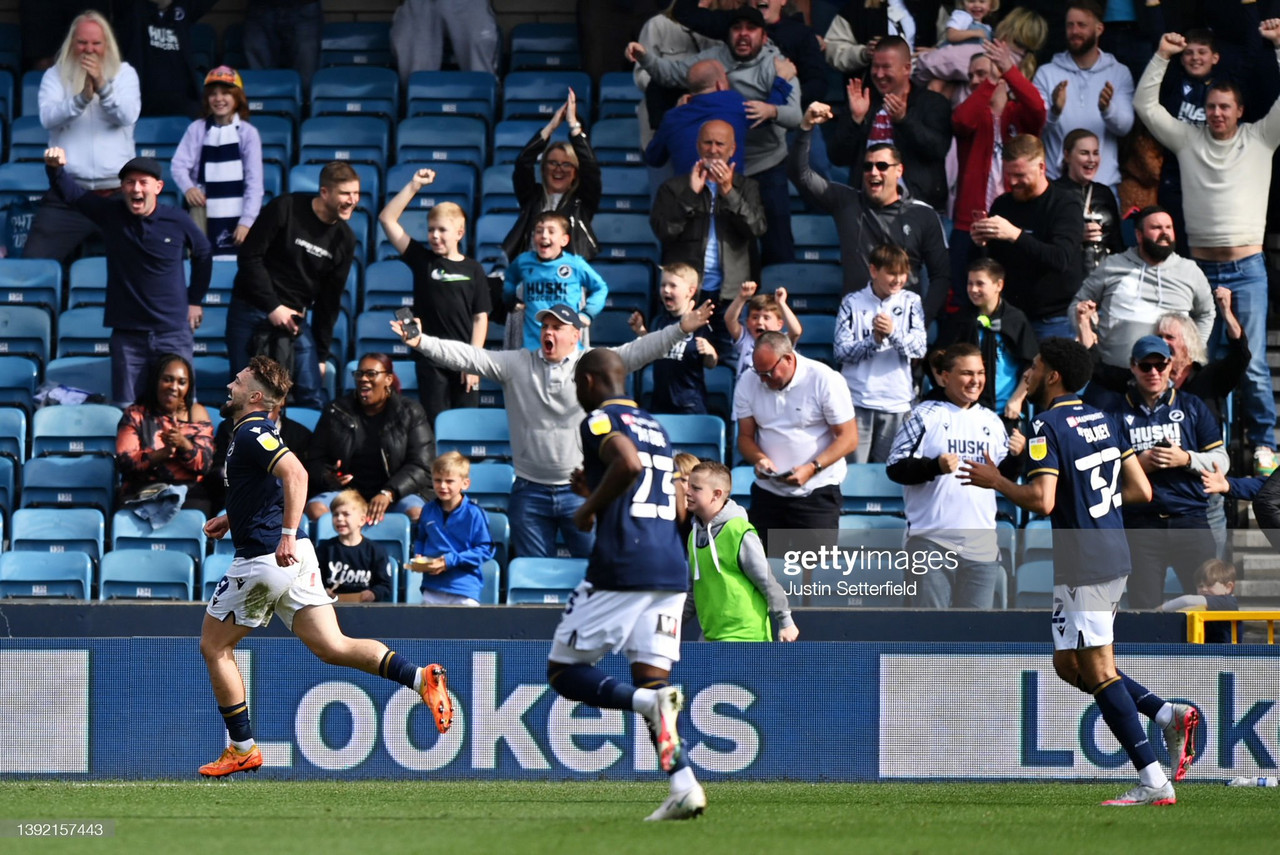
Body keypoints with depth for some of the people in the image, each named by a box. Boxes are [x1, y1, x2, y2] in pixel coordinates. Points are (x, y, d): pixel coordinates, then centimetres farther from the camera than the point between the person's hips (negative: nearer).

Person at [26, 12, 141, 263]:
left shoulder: (124, 73, 8)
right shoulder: (55, 75, 7)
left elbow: (128, 115, -9)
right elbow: (47, 117, -10)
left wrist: (102, 87, -25)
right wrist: (82, 98, -27)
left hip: (117, 193, 0)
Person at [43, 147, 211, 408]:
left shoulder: (177, 222, -6)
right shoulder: (111, 213, -3)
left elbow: (203, 255, 13)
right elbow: (69, 192, -10)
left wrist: (195, 300, 14)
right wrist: (55, 169, -31)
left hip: (173, 331, -1)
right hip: (127, 333, 1)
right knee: (126, 409, 1)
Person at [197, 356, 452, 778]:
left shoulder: (252, 433, -13)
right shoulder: (253, 431, 18)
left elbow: (295, 474, -29)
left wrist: (287, 533, -35)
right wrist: (232, 517, 29)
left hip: (266, 558, -9)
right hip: (293, 557, 9)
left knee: (214, 646, 8)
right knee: (331, 646, 1)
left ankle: (243, 749, 11)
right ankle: (421, 678, -16)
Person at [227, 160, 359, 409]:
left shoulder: (344, 239, 5)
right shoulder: (285, 209, -10)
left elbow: (329, 300, 11)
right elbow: (250, 257, -12)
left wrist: (321, 355, 10)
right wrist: (273, 307, -17)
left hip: (294, 320, 3)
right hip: (250, 312, -3)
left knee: (313, 397, -7)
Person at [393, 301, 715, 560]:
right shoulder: (516, 365, 5)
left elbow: (638, 352, -8)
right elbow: (467, 357, -1)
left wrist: (680, 330, -20)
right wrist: (421, 343, -13)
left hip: (580, 492, -2)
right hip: (530, 493, 2)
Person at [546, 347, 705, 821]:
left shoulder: (600, 420, -2)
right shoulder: (657, 428, 23)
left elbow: (629, 463, -22)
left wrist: (589, 508, -9)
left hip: (620, 568, -7)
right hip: (671, 569, 7)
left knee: (564, 670, 3)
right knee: (651, 678, 6)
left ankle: (648, 700, -23)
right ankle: (684, 786, -13)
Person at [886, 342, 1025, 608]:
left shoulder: (991, 422, 15)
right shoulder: (924, 416, -3)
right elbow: (896, 468, -9)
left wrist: (1015, 458, -3)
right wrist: (935, 466, -24)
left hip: (981, 545, 5)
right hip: (932, 541, -5)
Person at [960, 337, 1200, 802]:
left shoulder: (1048, 427, -13)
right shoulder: (1103, 420, 12)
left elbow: (1042, 501, -23)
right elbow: (1141, 490, 12)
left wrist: (994, 481, -7)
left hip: (1085, 565, -9)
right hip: (1113, 554, 9)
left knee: (1098, 672, -5)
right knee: (1068, 662, 19)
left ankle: (1154, 782, -9)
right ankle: (1168, 714, 6)